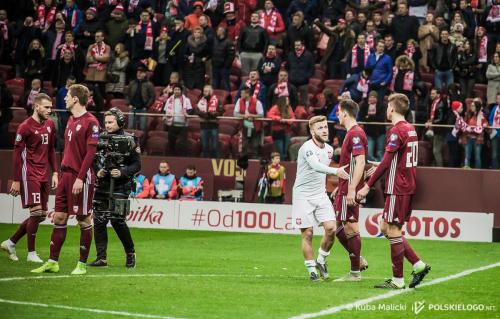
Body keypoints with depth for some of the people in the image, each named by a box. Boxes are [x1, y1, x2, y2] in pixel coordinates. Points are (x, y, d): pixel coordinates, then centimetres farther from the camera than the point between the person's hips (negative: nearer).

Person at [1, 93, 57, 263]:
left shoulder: (50, 125, 11)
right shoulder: (25, 127, -10)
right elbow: (17, 153, -8)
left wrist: (55, 173, 11)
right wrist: (16, 180, -11)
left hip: (44, 176, 7)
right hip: (30, 175, -7)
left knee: (41, 215, 7)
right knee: (36, 212, -11)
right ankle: (31, 253, -1)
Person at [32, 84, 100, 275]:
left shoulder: (90, 122, -11)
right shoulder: (71, 120, 15)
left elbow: (90, 152, -15)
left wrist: (80, 178, -19)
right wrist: (62, 171, 15)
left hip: (81, 178, -8)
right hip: (66, 174, 8)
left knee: (84, 220, 0)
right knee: (59, 217, 7)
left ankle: (82, 265, 6)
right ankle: (52, 262, 11)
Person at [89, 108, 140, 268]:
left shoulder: (129, 140, -3)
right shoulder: (100, 138, 10)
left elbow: (136, 165, -3)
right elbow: (93, 160, 19)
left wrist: (122, 173, -17)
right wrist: (97, 171, -1)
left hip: (120, 187, -5)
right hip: (102, 186, 5)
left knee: (117, 220, -12)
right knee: (99, 220, 2)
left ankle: (130, 253, 8)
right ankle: (101, 258, 8)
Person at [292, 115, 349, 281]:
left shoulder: (329, 149, 7)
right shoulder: (307, 147, -17)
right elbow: (315, 165, -37)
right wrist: (335, 171, -49)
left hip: (321, 195, 6)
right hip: (303, 195, -6)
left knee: (331, 228, -8)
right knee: (307, 233, -4)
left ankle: (321, 261, 13)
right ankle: (311, 269, 7)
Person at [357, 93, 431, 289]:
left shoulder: (397, 131, -14)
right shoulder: (410, 129, 14)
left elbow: (386, 163, -19)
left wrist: (368, 186, -17)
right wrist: (379, 166, 29)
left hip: (397, 189, -9)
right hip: (408, 187, 9)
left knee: (393, 230, -4)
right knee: (385, 228, 14)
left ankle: (397, 280, -1)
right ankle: (418, 265, 10)